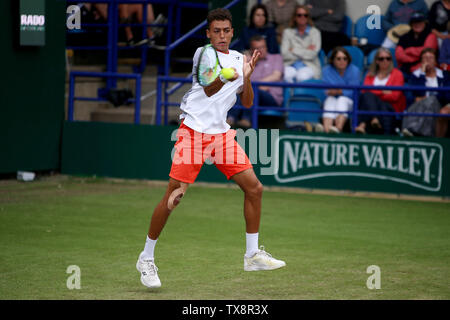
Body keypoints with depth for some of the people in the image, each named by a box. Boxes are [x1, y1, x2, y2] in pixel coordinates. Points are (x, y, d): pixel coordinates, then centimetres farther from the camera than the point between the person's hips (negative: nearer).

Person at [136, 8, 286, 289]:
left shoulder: (238, 59, 13)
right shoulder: (203, 54, -4)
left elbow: (247, 102, 13)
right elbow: (208, 90, -19)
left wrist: (246, 77, -5)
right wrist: (224, 78, -40)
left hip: (222, 134, 6)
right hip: (194, 131, -6)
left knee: (254, 188, 0)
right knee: (174, 197, -9)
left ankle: (252, 255, 12)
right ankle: (147, 258, 5)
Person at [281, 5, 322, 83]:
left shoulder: (315, 32, 8)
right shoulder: (287, 32, 13)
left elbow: (312, 54, -4)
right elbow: (285, 55, 1)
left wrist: (294, 50, 0)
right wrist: (306, 51, -2)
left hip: (309, 65, -1)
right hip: (291, 65, 1)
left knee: (303, 76, -37)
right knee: (289, 74, -36)